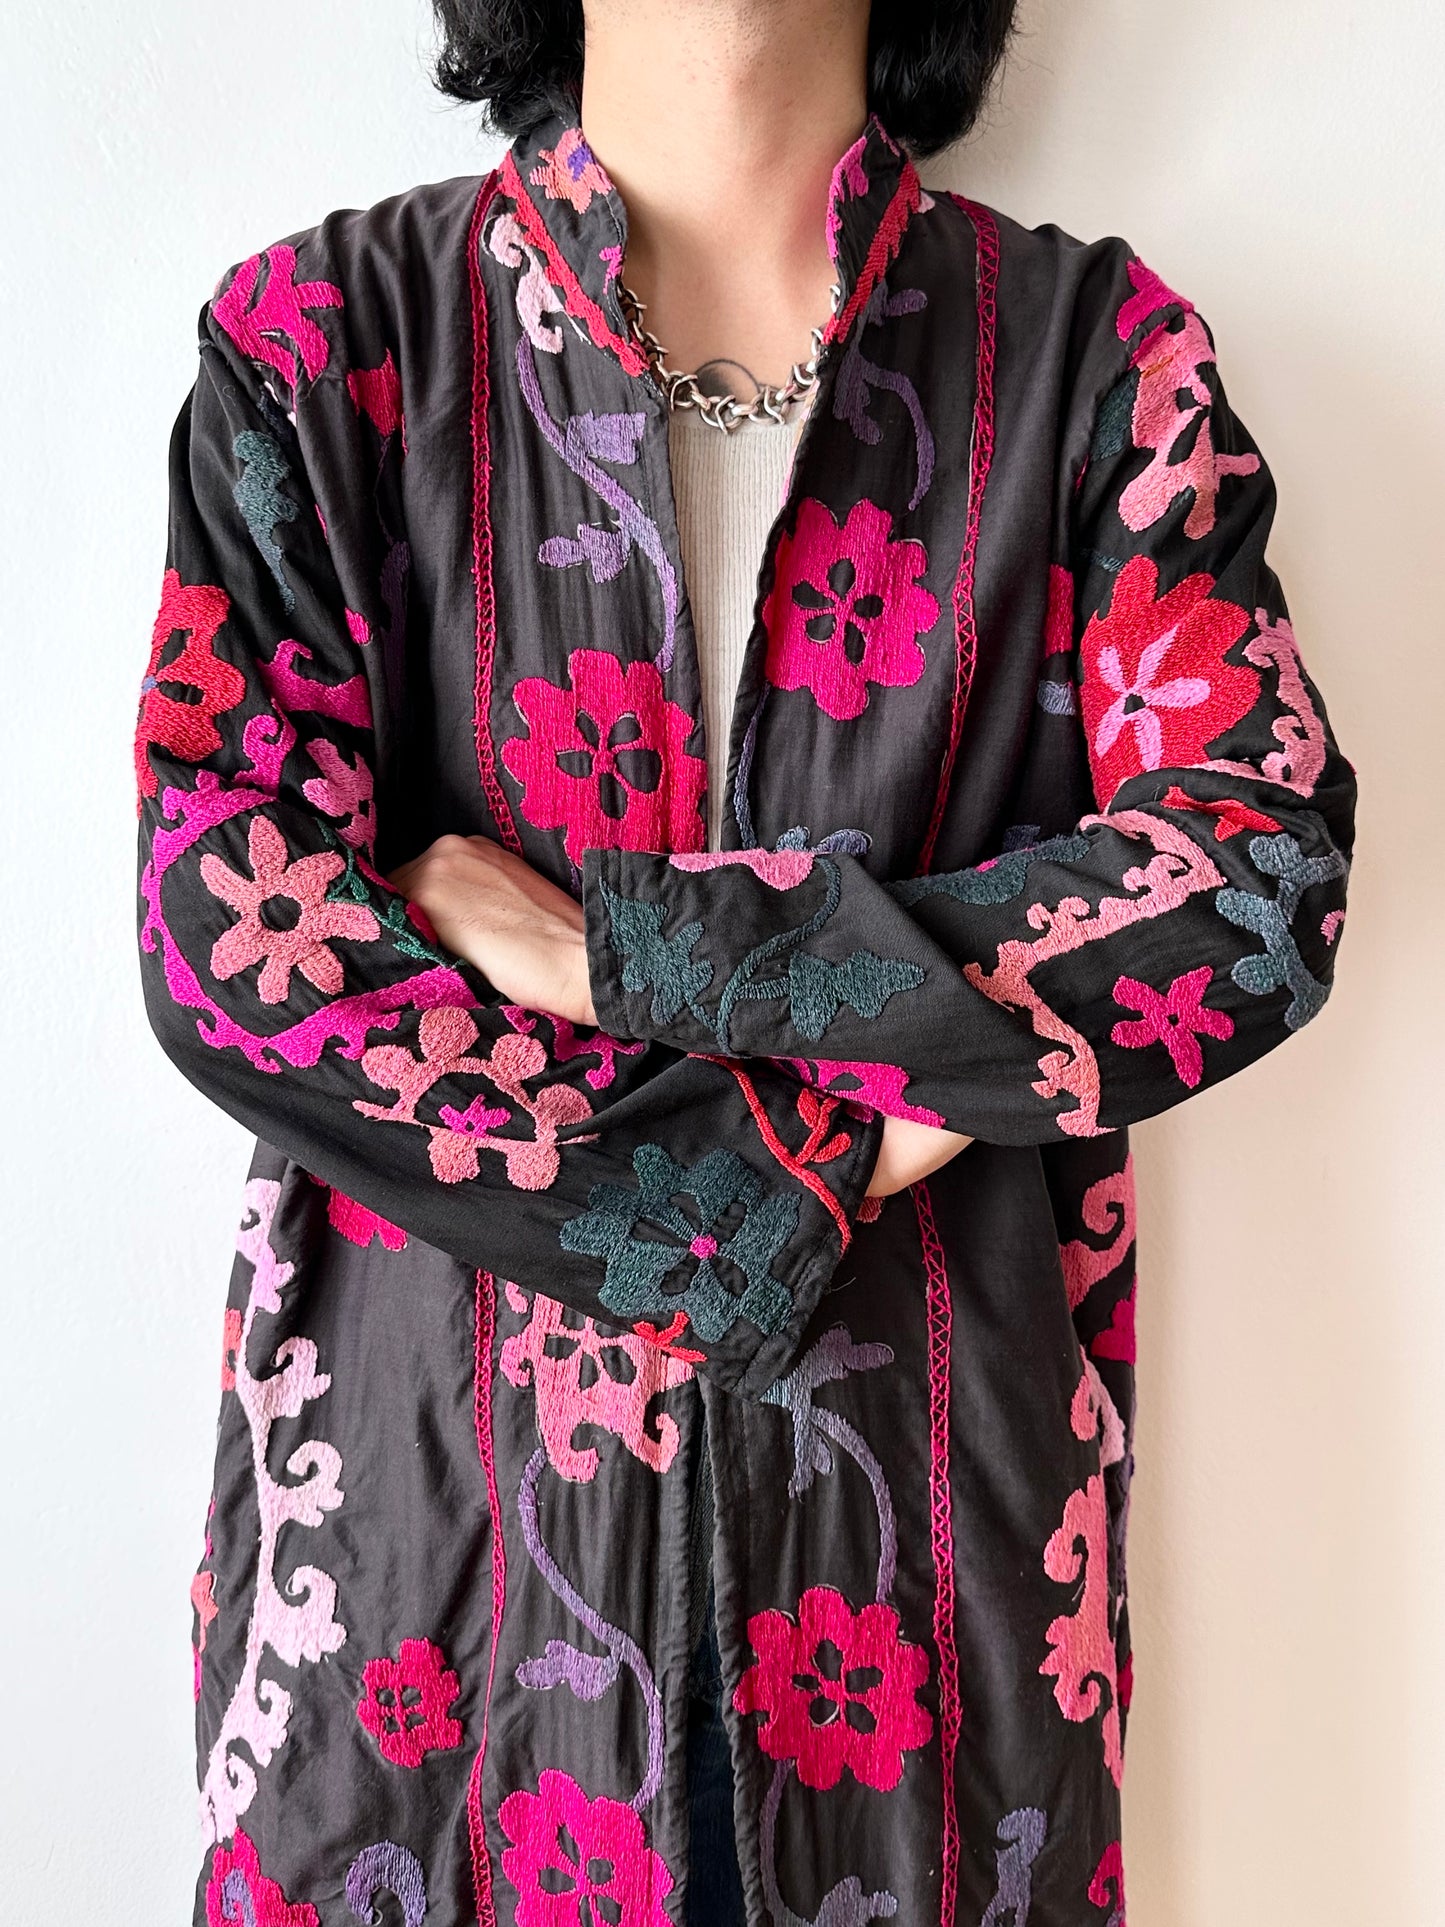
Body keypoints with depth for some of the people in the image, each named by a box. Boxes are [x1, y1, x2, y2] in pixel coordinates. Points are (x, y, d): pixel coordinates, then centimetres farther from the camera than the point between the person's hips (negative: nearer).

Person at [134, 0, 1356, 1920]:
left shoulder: (1095, 346, 1)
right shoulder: (324, 334, -1)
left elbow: (1263, 883, -11)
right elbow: (231, 936, -10)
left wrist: (622, 944, -16)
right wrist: (785, 1180, -13)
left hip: (931, 1465, 1)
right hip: (430, 1468, 0)